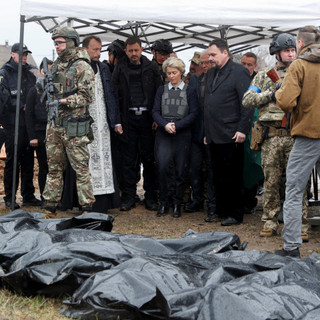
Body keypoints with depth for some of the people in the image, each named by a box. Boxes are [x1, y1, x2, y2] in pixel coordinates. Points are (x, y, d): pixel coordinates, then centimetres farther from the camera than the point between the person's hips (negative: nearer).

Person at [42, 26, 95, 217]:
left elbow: (87, 96, -12)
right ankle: (50, 207, 18)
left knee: (81, 167, -4)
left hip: (74, 126, -7)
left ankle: (87, 208, 2)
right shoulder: (56, 65, 15)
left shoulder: (82, 67, -7)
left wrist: (64, 101, -19)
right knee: (54, 167, 11)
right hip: (55, 124, 7)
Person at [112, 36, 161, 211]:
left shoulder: (151, 68, 6)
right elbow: (115, 94, 1)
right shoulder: (120, 68, 6)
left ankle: (150, 197, 11)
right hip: (128, 117, 0)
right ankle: (128, 197, 8)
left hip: (146, 116, 0)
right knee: (128, 159, 3)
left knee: (149, 158, 3)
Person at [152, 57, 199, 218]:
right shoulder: (162, 90, 12)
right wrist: (165, 125, -13)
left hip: (182, 135, -1)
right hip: (163, 135, 1)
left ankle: (177, 204, 12)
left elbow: (193, 114, -1)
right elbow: (155, 111, 6)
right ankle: (163, 203, 2)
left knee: (180, 171, 0)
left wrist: (176, 126, -12)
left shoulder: (190, 91, 6)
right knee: (161, 167, -11)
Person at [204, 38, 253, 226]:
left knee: (232, 177, -2)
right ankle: (222, 210, 22)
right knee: (218, 176, 12)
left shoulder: (239, 72, -7)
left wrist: (242, 130, -17)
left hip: (231, 135, -8)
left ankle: (235, 215, 6)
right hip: (215, 136, 8)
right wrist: (207, 132, 18)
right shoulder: (212, 73, 18)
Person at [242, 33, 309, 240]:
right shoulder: (264, 76, 14)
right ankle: (270, 222, 13)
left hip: (294, 135, -1)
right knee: (271, 182, 5)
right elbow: (247, 100, 6)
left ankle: (300, 224, 4)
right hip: (271, 136, 1)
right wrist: (271, 94, -6)